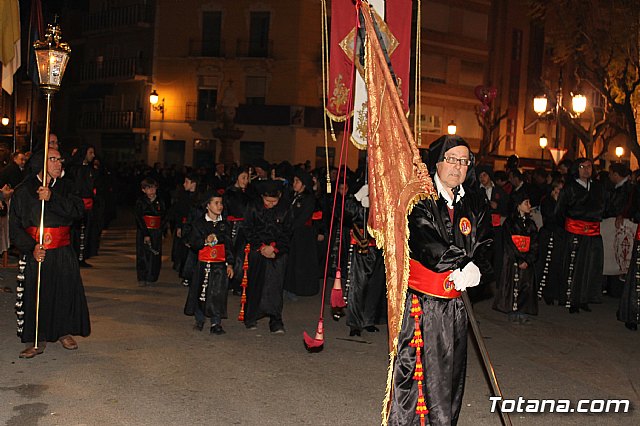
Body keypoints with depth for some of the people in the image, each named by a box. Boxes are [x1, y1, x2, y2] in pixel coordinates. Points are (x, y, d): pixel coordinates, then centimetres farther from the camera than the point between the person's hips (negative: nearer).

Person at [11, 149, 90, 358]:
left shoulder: (65, 187, 7)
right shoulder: (23, 191, 0)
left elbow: (78, 210, -10)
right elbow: (15, 226, -2)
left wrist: (52, 198, -21)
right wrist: (31, 247, -16)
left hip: (63, 253, 2)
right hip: (36, 252, -2)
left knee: (67, 292, 5)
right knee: (35, 295, -1)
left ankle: (65, 332, 24)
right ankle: (37, 340, 13)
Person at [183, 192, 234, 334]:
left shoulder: (224, 225, 9)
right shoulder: (198, 223, 1)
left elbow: (228, 246, 11)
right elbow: (192, 243, -1)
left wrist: (230, 264, 5)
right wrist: (205, 241, -17)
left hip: (220, 265, 1)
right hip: (203, 264, -1)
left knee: (218, 294, -3)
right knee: (201, 293, 4)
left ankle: (216, 324, 3)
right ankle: (199, 320, 22)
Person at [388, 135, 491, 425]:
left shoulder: (475, 204, 11)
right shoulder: (419, 198, -5)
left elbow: (484, 243, 4)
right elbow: (424, 242, -17)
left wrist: (473, 268, -16)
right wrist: (460, 265, -21)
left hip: (454, 304, 5)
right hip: (419, 300, -4)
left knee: (450, 371, 11)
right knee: (409, 366, 0)